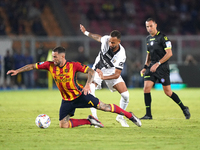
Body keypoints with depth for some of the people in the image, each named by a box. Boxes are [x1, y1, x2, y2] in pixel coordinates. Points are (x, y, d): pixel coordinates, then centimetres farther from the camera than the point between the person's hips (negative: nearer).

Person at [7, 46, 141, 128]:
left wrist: (88, 84, -34)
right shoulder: (50, 65, -7)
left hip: (80, 95, -4)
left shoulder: (74, 65, -17)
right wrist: (17, 71, -5)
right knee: (63, 125, -8)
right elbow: (33, 66, 1)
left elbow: (91, 71, -18)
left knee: (103, 106, -11)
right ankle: (90, 121, 5)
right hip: (67, 100, 4)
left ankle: (130, 116, 5)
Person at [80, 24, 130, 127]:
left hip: (111, 72, -1)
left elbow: (117, 74, -32)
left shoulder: (121, 55, -31)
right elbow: (98, 38, 2)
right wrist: (86, 32, 18)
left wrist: (104, 77, -49)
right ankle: (94, 117, -16)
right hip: (98, 70, 1)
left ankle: (120, 117, 16)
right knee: (89, 91, -25)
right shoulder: (105, 40, -25)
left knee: (126, 95, -11)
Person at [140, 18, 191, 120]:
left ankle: (184, 108, 18)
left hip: (162, 67, -6)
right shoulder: (148, 39, 13)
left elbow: (169, 53, -15)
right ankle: (148, 114, -4)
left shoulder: (162, 37, -10)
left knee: (168, 92, -2)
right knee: (146, 88, -9)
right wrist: (145, 67, 15)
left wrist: (157, 64, -19)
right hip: (152, 67, 6)